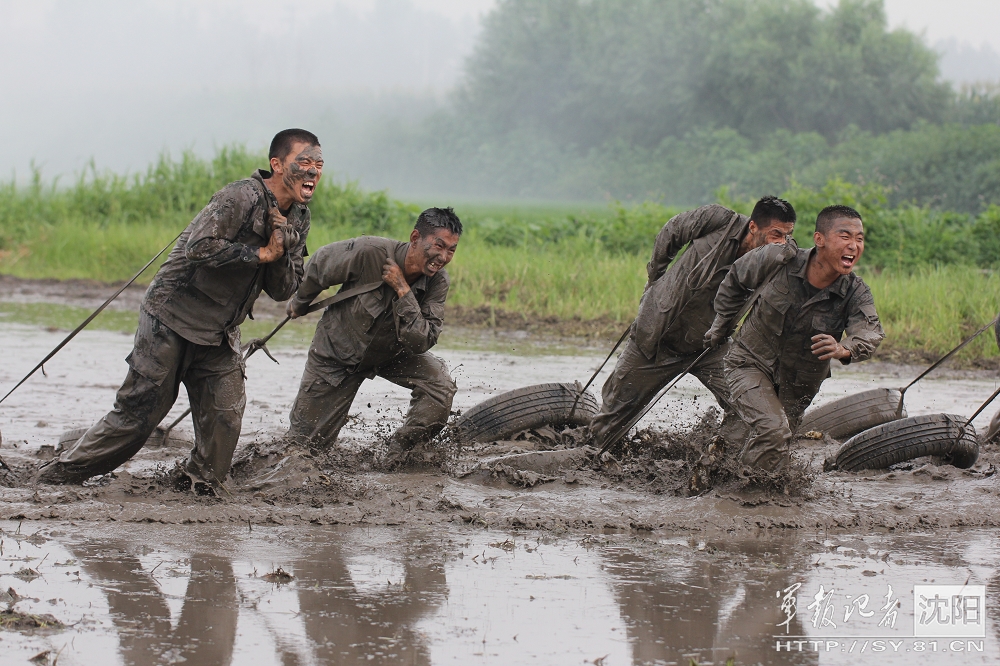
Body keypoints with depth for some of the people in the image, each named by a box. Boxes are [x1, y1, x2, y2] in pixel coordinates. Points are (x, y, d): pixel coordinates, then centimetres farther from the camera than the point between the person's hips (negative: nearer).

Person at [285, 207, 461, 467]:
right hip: (338, 351, -3)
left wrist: (403, 291, -38)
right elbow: (318, 267, -12)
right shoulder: (368, 253, -33)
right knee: (308, 443, 4)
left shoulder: (437, 282, -23)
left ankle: (400, 448, -4)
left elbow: (421, 342, -31)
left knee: (440, 384, -24)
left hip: (392, 353, 3)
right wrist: (299, 303, 7)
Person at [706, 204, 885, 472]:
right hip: (751, 364, -3)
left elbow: (870, 332, -37)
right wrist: (721, 324, 12)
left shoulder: (856, 293, -18)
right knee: (772, 429, -26)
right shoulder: (778, 260, -20)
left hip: (797, 387, 3)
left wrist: (844, 349, -60)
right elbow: (736, 279, 1)